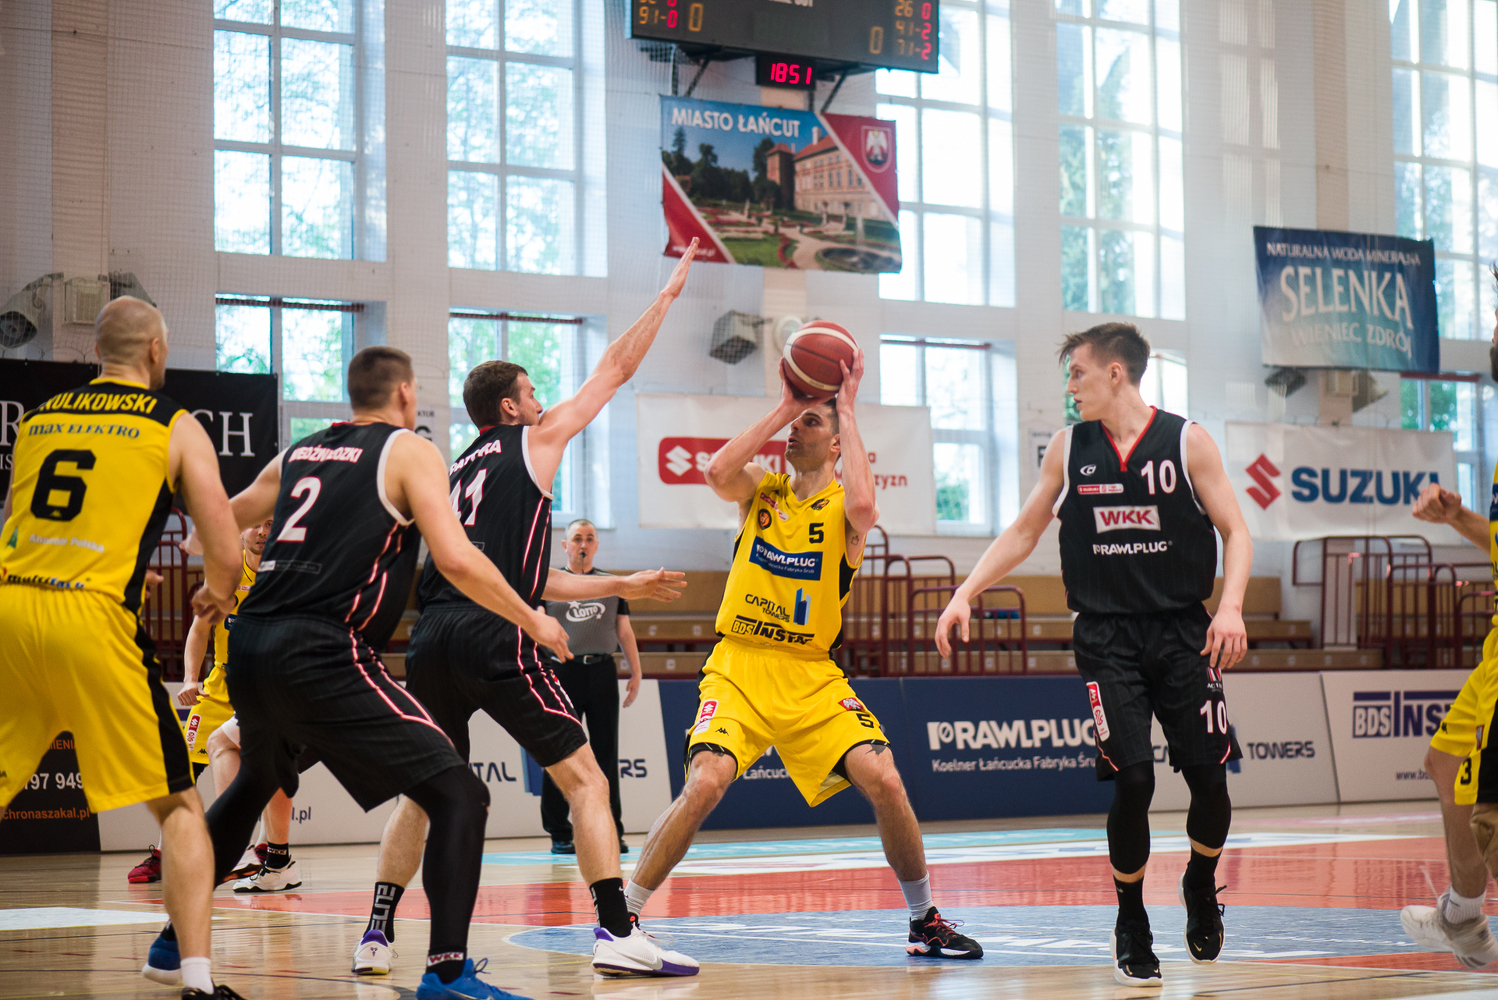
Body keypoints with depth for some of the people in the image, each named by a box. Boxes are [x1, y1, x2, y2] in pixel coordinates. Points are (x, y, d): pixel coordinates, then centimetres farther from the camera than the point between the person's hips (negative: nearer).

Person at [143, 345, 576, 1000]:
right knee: (457, 796, -6)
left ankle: (174, 936, 42)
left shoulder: (299, 452, 19)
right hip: (320, 655, -7)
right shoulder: (409, 452, 1)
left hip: (251, 647, 7)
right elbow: (456, 560, -10)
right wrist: (532, 621, 3)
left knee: (253, 784, 34)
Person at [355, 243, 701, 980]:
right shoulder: (536, 438, 10)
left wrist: (621, 586, 37)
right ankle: (616, 933, -9)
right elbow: (616, 368, 18)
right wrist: (667, 296, 29)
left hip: (432, 637, 7)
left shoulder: (459, 470, 28)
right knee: (585, 780, -1)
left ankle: (376, 935, 14)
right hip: (495, 637, -7)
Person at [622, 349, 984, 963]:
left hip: (813, 679, 0)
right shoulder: (760, 491, 7)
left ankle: (924, 921, 6)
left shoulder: (844, 506, 0)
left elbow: (862, 505, -26)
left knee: (885, 781, -15)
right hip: (738, 670, 0)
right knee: (706, 782, -24)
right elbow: (718, 473, -16)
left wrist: (847, 408, -17)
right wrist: (782, 407, -11)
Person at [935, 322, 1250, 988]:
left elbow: (1235, 533, -1)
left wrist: (1230, 607, -17)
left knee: (1208, 774, -5)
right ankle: (1131, 926, 7)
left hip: (1182, 632, -1)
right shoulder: (1069, 448, 5)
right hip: (1106, 637, 1)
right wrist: (965, 594, 4)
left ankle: (1201, 886, 26)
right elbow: (1023, 532, 14)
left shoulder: (1187, 442, -2)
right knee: (1132, 778, -12)